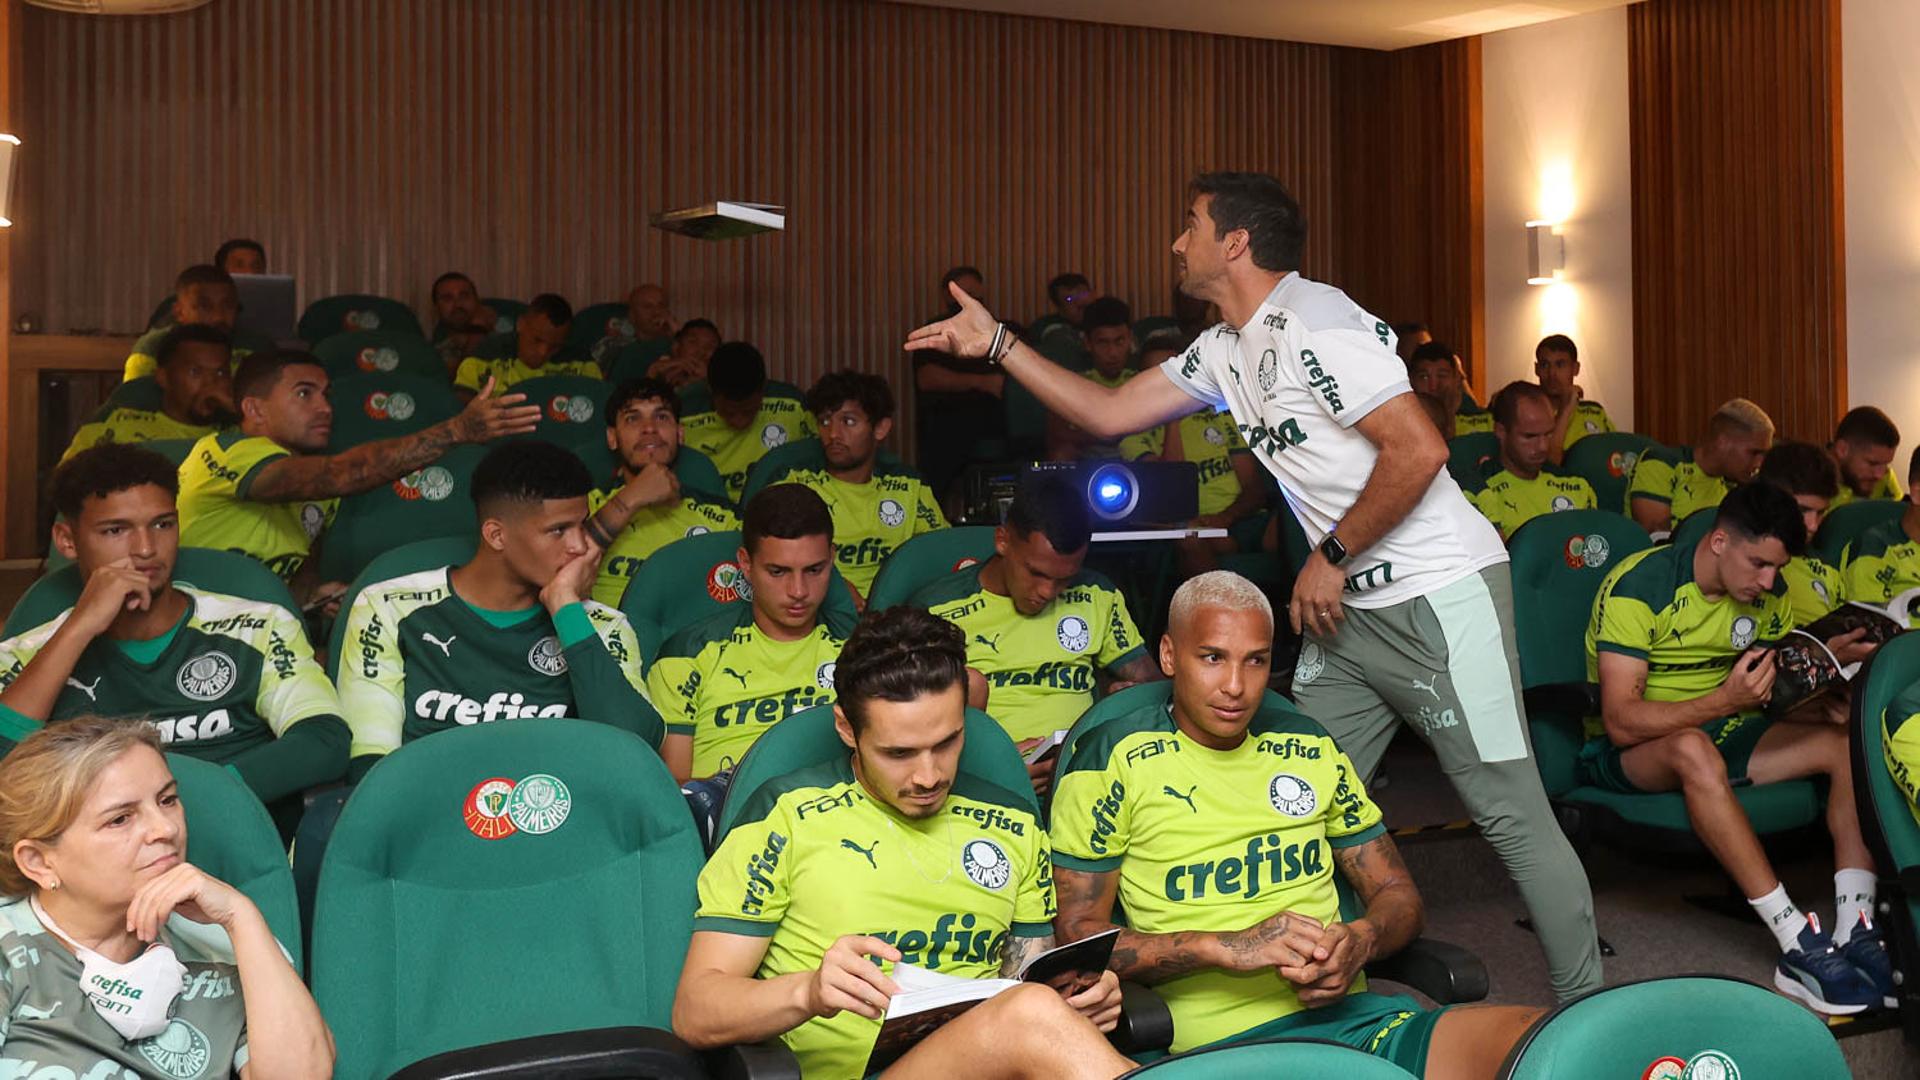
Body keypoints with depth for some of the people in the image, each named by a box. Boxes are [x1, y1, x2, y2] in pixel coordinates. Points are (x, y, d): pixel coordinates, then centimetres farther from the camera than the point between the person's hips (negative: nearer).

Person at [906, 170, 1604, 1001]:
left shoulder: (1312, 323, -15)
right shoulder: (1225, 352, 13)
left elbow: (1418, 451, -21)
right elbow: (1107, 412, 17)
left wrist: (1331, 557, -13)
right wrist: (997, 344, 16)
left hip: (1439, 592, -9)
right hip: (1349, 606, 9)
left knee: (1510, 813, -4)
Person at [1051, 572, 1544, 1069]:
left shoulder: (1309, 747, 17)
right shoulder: (1111, 757, 2)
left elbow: (1398, 896, 22)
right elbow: (1075, 933, -2)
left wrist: (1361, 940, -4)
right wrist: (1227, 947, -14)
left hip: (1353, 1010, 6)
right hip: (1223, 1038, -5)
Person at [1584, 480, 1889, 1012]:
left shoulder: (1770, 594, 1)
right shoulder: (1639, 585, -21)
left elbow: (1772, 689, 11)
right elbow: (1621, 723, -26)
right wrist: (1726, 700, -36)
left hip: (1719, 730, 7)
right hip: (1625, 751, -7)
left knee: (1850, 744, -11)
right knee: (1695, 750, -39)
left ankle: (1854, 932, -23)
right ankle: (1801, 948, -38)